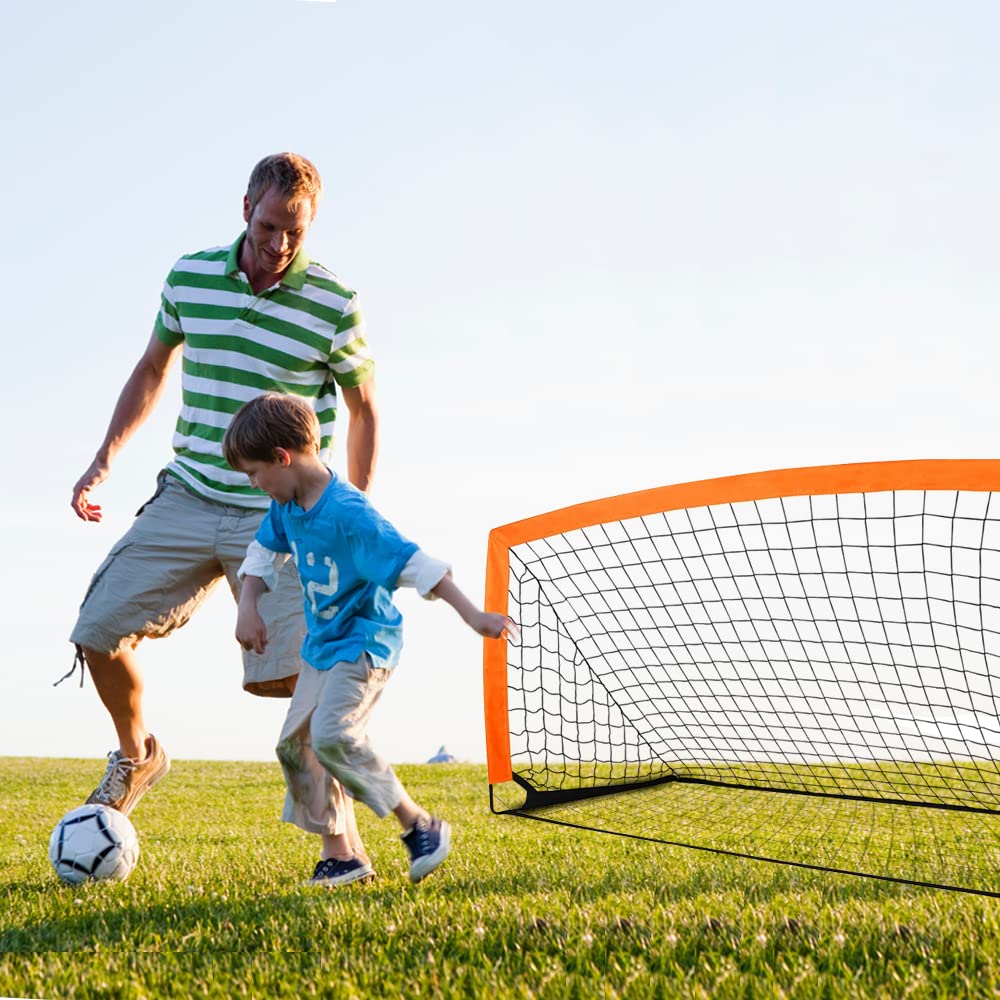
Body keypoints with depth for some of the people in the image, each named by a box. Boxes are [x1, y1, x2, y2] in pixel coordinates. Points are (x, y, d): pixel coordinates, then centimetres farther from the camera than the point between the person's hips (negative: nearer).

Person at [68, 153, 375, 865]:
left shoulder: (335, 306, -6)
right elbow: (153, 369, 19)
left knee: (291, 672, -15)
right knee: (98, 632, -2)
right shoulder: (191, 276, 3)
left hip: (280, 518, -4)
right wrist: (105, 458, 11)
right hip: (186, 501, 4)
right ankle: (137, 755, 27)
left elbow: (364, 410, 6)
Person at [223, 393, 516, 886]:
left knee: (331, 735, -25)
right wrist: (248, 607, 3)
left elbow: (411, 561, -27)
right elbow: (264, 552, 18)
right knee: (294, 744, 7)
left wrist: (471, 614, -30)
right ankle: (339, 855, 16)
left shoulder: (348, 512, -25)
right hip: (321, 644, 9)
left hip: (364, 644, -9)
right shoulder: (286, 507, 1)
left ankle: (421, 826, -10)